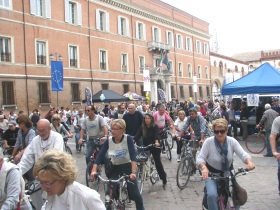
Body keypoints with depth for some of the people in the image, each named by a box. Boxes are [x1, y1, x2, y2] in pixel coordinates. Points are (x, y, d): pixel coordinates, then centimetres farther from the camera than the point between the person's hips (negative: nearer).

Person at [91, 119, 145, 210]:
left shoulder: (128, 139, -18)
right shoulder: (108, 141, -10)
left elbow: (133, 156, -24)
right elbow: (100, 156, -12)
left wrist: (133, 172, -35)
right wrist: (94, 170, -24)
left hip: (127, 168, -2)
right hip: (114, 169, 3)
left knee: (135, 194, 0)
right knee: (109, 193, 0)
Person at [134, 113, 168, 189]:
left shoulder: (155, 127, -12)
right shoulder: (142, 128, -4)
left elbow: (156, 135, -28)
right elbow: (137, 136, -13)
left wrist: (157, 142, -47)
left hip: (155, 147, -3)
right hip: (146, 147, 3)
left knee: (158, 162, -4)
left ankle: (164, 180, 7)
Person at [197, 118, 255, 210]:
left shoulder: (232, 141, -9)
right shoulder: (208, 141, -16)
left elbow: (243, 154, -15)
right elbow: (200, 158, -19)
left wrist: (249, 162, -38)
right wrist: (203, 167, -40)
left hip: (228, 174, 3)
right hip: (211, 174, -3)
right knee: (212, 195, -26)